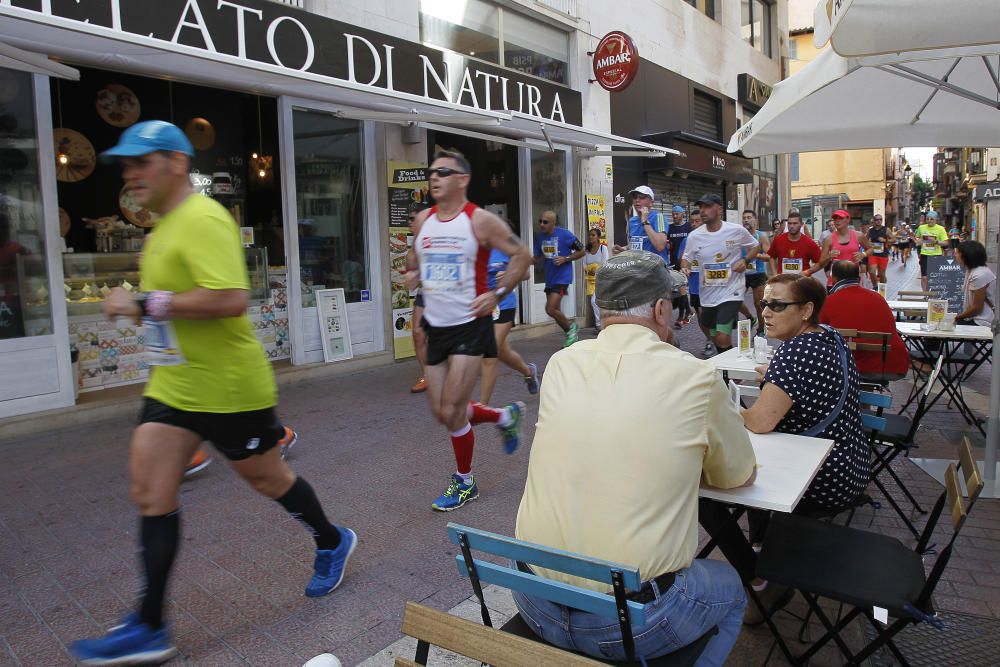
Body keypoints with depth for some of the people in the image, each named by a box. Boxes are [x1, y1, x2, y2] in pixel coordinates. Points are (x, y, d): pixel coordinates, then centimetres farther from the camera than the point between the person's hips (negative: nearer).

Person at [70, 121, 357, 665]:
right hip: (172, 385, 9)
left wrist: (146, 304, -25)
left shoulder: (204, 219, -20)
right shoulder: (165, 226, 12)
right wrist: (138, 305, 11)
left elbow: (231, 299, -31)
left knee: (267, 479, 9)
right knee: (150, 493, 5)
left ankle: (332, 542, 37)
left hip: (228, 387, -9)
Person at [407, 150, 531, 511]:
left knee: (452, 411, -7)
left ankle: (465, 482, 17)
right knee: (442, 413, 10)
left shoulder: (480, 220, -9)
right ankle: (505, 417, 37)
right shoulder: (422, 220, 7)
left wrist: (497, 294, -11)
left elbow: (521, 255, -4)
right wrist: (412, 272, 7)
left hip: (469, 325, -6)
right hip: (436, 327, 6)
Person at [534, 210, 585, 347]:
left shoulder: (565, 234, -12)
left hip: (562, 277, -7)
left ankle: (570, 327, 12)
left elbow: (581, 251, -4)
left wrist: (565, 259, -17)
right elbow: (538, 257, 12)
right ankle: (571, 336, 30)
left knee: (551, 310, -14)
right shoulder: (539, 236, 4)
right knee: (556, 311, 12)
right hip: (549, 278, 7)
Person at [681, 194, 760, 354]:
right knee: (715, 338, 17)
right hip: (708, 295, 4)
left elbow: (755, 247, 9)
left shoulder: (737, 231, -7)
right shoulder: (694, 236, -2)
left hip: (731, 292, -4)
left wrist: (745, 260, -10)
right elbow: (687, 258, 10)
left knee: (722, 338, -16)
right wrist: (685, 268, -12)